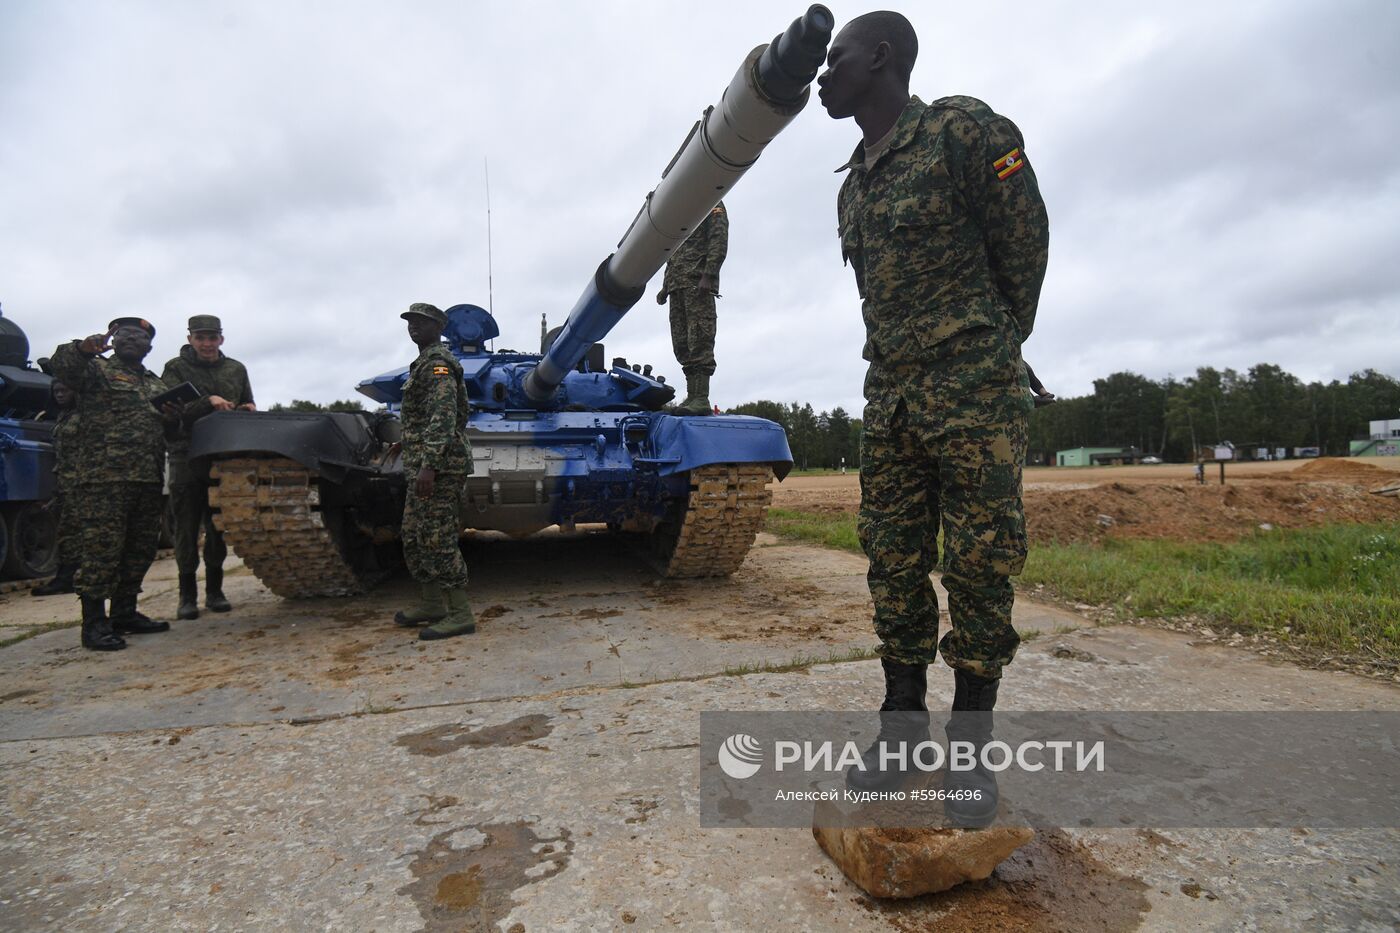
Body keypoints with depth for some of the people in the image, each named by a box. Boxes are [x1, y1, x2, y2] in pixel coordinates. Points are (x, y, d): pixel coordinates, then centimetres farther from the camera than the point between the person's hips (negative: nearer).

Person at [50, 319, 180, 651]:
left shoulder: (155, 383, 25)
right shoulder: (98, 369, 6)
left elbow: (166, 424, 30)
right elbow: (62, 365, -13)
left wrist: (172, 416, 7)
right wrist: (84, 349, -33)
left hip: (148, 478, 7)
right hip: (104, 477, -7)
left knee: (141, 548, 10)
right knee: (101, 548, -8)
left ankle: (124, 613, 21)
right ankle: (94, 623, -3)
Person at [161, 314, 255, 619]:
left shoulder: (236, 370, 14)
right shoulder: (175, 369, 4)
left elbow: (248, 406, 20)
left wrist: (248, 410, -2)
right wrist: (209, 402, -24)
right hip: (187, 457, -2)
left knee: (219, 525, 6)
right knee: (187, 526, 1)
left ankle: (214, 590, 17)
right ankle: (187, 595, 9)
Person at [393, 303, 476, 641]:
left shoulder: (437, 363, -10)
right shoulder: (425, 363, 22)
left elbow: (442, 418, -22)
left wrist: (428, 466, -28)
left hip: (438, 467, -10)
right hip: (420, 467, 11)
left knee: (438, 540, -9)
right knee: (413, 538, 15)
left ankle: (460, 614, -3)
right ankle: (432, 604, 25)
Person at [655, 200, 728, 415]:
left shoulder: (711, 204, 6)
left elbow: (719, 242, -8)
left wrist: (708, 276, -20)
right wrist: (665, 286, 21)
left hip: (698, 283, -8)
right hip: (677, 284, 8)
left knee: (699, 339, -15)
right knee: (681, 343, 3)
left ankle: (701, 398, -19)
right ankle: (692, 395, 5)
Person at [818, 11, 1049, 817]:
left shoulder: (966, 129, -2)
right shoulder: (852, 185, 18)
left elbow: (1027, 248, 0)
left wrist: (988, 353, 7)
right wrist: (910, 364, 13)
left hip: (975, 395, -6)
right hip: (891, 398, 7)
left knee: (979, 567, -1)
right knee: (893, 565, 6)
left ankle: (973, 738, 14)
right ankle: (902, 721, 20)